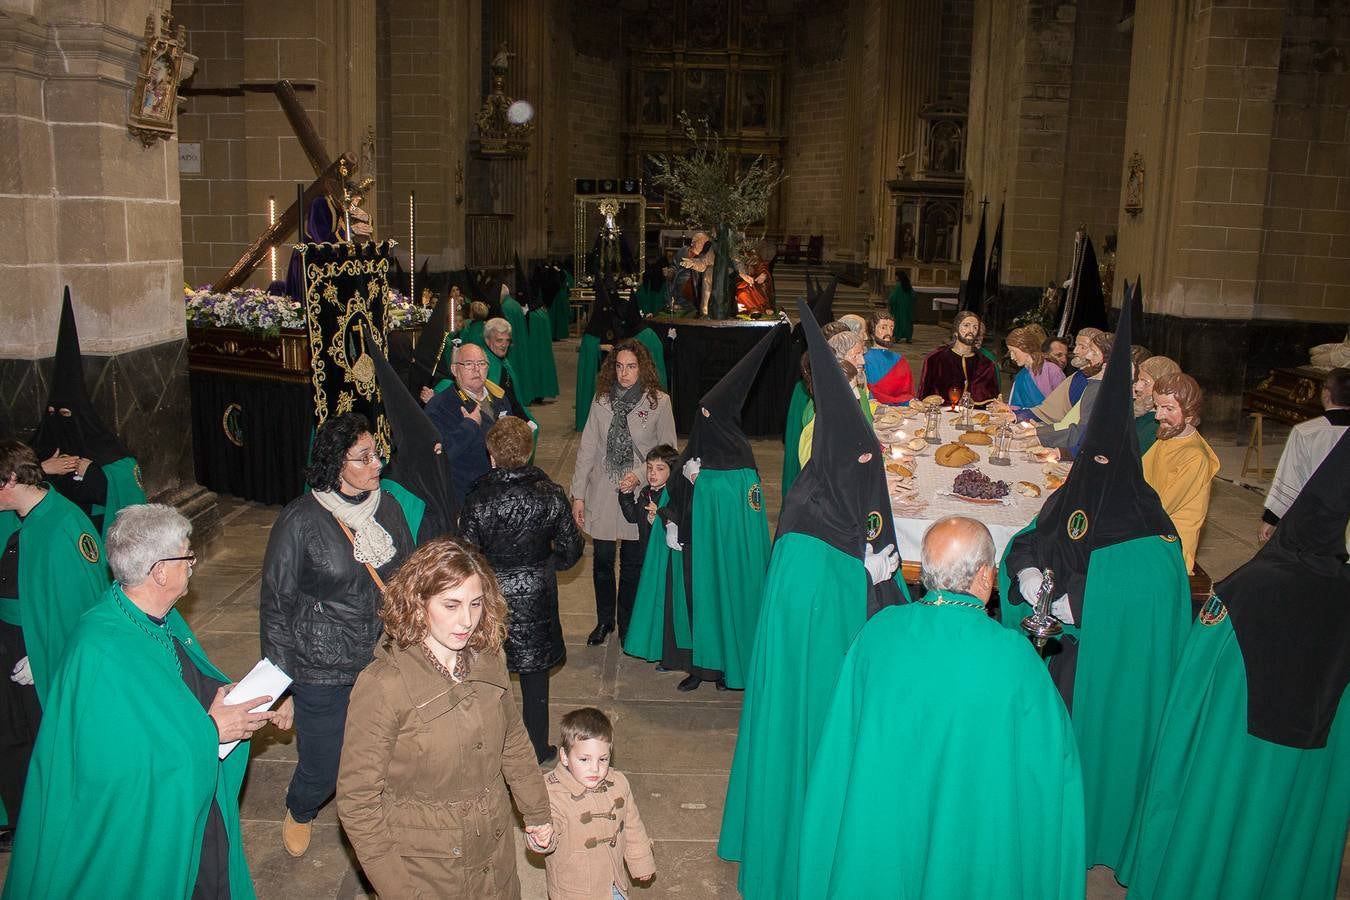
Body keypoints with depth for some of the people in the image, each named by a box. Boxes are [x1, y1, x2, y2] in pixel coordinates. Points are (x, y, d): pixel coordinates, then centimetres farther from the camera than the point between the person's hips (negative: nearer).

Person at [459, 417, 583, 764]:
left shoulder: (478, 501, -18)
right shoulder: (550, 495, -12)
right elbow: (572, 549, -4)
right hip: (537, 600, 2)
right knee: (535, 678, 17)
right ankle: (537, 748, 30)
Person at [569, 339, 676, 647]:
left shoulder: (659, 401, -9)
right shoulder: (602, 399, -2)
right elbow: (587, 448, 1)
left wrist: (640, 474, -18)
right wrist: (578, 494, -1)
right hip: (602, 494, 2)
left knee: (633, 564, 11)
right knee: (602, 561, 12)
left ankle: (626, 624, 31)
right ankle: (604, 620, 33)